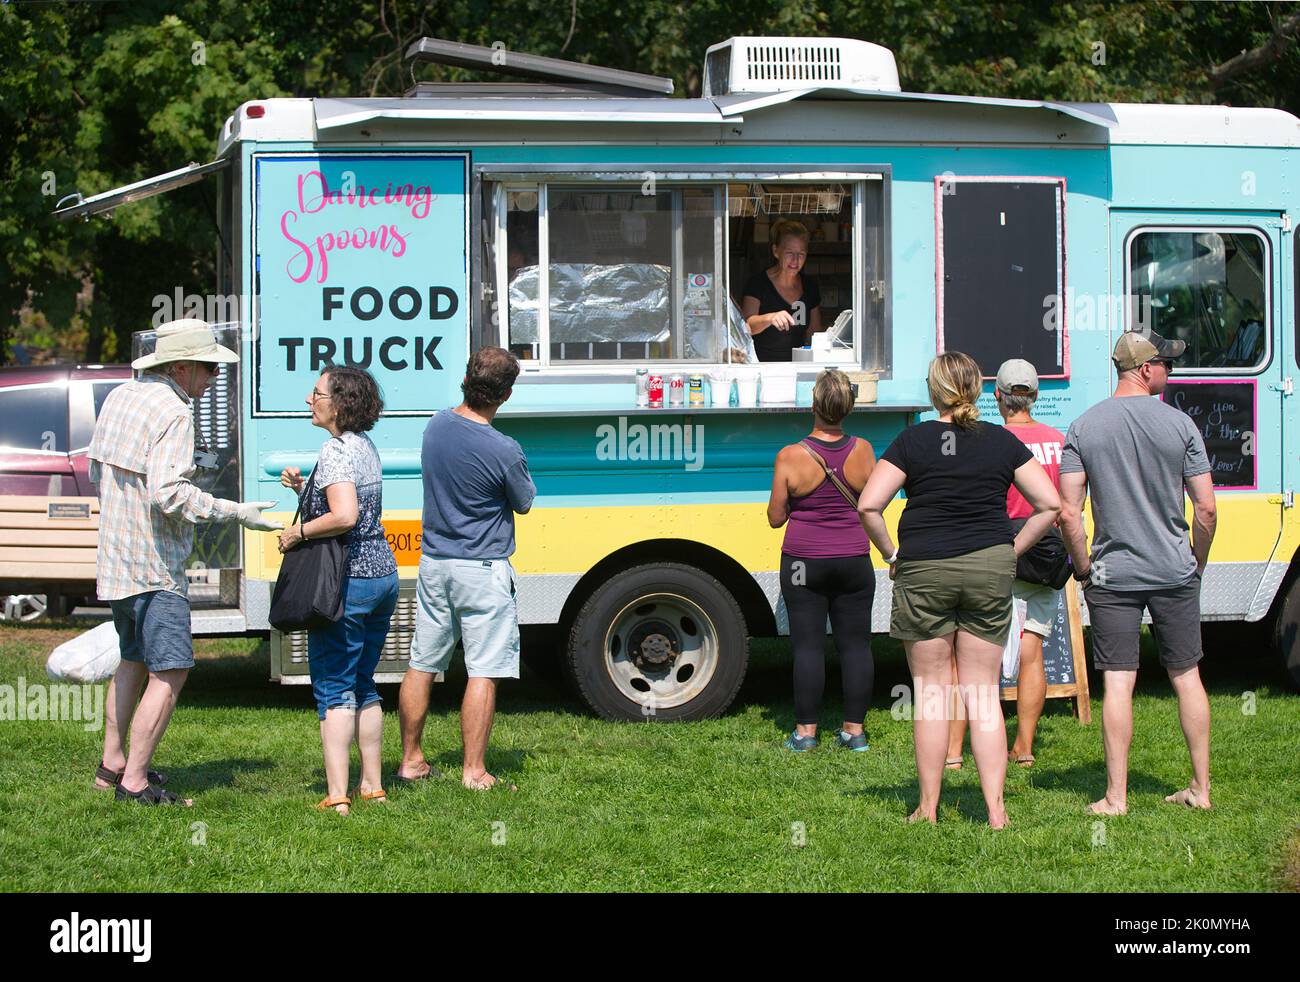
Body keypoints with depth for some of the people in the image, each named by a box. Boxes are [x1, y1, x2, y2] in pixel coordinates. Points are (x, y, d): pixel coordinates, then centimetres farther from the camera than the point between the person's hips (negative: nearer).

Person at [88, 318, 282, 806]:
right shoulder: (173, 412, -17)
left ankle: (112, 763, 30)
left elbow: (98, 472, 21)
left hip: (116, 558, 10)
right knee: (169, 672, -8)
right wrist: (235, 512, -21)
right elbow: (168, 493, -26)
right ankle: (134, 781, -9)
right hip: (154, 565, -10)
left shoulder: (120, 397, 11)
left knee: (134, 661, 23)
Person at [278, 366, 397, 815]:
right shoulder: (365, 446, 13)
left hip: (348, 581, -9)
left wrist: (296, 533, -15)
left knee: (333, 689, -4)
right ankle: (372, 786, 22)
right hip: (382, 575, 9)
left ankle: (337, 796, -6)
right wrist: (302, 488, 10)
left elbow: (344, 517, -28)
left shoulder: (335, 449, -16)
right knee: (362, 685, 18)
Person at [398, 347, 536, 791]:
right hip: (482, 570, -6)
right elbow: (524, 503, -2)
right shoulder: (503, 450, -19)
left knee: (422, 665, 13)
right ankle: (474, 772, 0)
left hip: (433, 561, 6)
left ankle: (411, 759, 21)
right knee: (484, 671, -1)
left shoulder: (436, 425, 0)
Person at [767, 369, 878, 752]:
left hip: (804, 562, -2)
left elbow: (775, 517, -4)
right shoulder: (862, 451, -6)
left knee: (807, 645, 3)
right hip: (854, 561, 2)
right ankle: (855, 729, 11)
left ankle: (806, 730, 6)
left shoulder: (791, 457, -13)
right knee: (855, 644, 8)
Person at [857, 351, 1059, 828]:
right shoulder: (1002, 442, 4)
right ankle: (995, 810, 1)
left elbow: (868, 506, -9)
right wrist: (1012, 549, 10)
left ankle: (928, 807, 11)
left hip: (924, 569, -2)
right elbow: (1050, 504, 3)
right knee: (982, 692, 6)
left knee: (930, 693, 6)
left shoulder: (912, 441, -2)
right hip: (991, 567, 2)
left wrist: (892, 555, 3)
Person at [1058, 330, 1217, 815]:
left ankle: (1116, 797, 0)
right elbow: (1206, 508, -5)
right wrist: (1197, 563, 10)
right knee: (1186, 676, 12)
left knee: (1117, 683, 0)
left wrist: (1084, 568, 6)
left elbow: (1068, 513, -7)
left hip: (1112, 574, 0)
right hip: (1175, 574, 0)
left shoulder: (1082, 428, -3)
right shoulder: (1179, 424, -5)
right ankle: (1201, 789, 17)